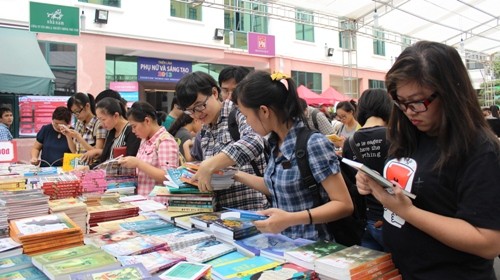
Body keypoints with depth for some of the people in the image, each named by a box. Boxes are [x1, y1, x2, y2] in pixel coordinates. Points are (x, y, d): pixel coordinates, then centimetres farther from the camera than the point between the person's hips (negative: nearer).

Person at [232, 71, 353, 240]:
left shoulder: (313, 144, -19)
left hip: (311, 246, -5)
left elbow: (344, 205, -17)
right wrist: (238, 175, 11)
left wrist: (291, 219, -28)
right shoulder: (275, 142, 3)